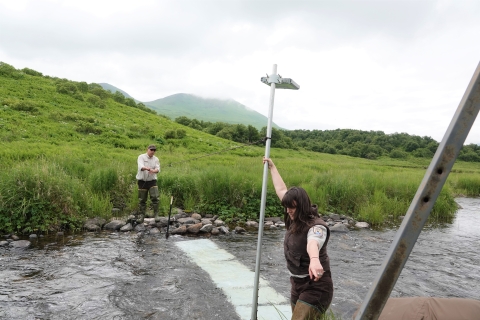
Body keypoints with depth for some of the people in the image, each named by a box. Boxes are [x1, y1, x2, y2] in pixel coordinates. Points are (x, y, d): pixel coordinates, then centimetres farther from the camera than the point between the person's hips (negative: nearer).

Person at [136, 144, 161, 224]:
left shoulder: (156, 159, 7)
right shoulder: (141, 157, -3)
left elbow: (158, 169, -7)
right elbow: (140, 166, -21)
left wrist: (153, 170, -32)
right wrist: (147, 168, -43)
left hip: (152, 181, 1)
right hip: (142, 181, -1)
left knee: (155, 197, -14)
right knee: (142, 200, 5)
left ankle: (156, 215, -5)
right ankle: (141, 216, 16)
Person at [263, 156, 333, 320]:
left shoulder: (316, 226, -21)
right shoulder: (295, 219, 1)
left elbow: (313, 242, -46)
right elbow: (281, 190, 12)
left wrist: (314, 259, -67)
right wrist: (272, 167, 21)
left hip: (316, 287, -9)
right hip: (297, 284, 9)